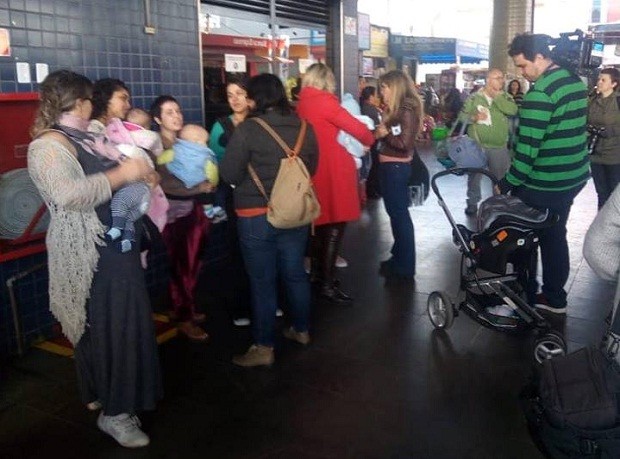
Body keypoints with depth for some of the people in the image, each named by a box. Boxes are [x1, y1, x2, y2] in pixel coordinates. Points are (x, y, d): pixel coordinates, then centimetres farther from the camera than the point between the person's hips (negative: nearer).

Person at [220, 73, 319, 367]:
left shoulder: (247, 129, -14)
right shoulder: (304, 128, 1)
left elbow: (230, 174, -12)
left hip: (257, 216, -5)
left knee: (262, 281, 4)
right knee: (295, 273, 18)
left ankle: (263, 348, 14)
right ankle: (301, 330, 34)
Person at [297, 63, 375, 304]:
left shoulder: (303, 103, 9)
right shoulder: (324, 102, -14)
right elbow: (357, 128, -13)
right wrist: (370, 140, 7)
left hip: (316, 169, 9)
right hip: (332, 170, -8)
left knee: (322, 220, 19)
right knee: (335, 224, -4)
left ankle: (318, 270, 31)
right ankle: (327, 284, -2)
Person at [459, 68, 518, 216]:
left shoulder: (505, 97, 3)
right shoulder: (474, 97, -3)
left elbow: (513, 110, -16)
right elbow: (462, 116, -2)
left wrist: (496, 97, -15)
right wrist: (473, 117, -20)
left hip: (499, 147, 2)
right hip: (477, 145, -2)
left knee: (500, 177, 14)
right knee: (474, 175, 10)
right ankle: (472, 203, 25)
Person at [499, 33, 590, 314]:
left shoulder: (540, 93, -21)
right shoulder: (576, 81, 8)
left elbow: (528, 147, -24)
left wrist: (508, 183, -16)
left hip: (543, 183, -8)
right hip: (573, 176, 9)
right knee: (555, 235, 18)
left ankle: (525, 297, 18)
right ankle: (554, 297, 27)